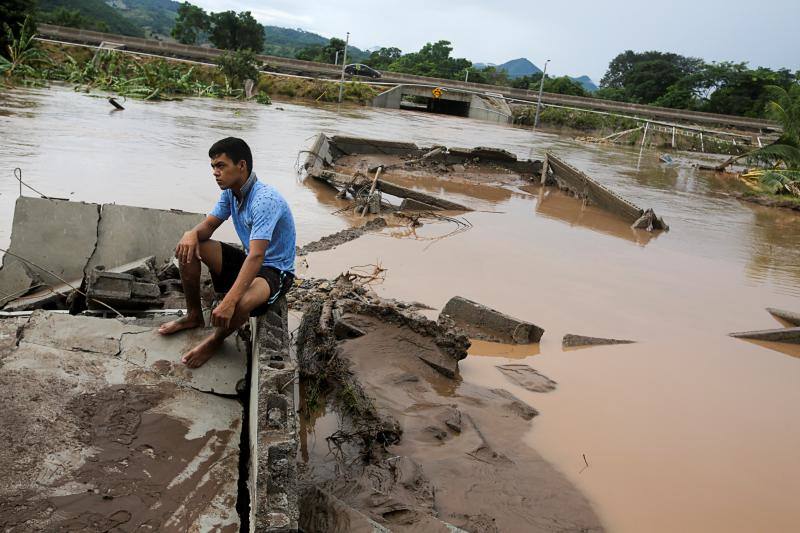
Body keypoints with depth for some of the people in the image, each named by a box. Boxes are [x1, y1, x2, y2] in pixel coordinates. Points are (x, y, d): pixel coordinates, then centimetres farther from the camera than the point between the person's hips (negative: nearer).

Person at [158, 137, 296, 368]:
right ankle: (194, 315, 14)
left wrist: (229, 301, -45)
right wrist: (192, 233, -23)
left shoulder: (265, 200, -30)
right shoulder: (231, 191, -1)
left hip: (275, 269, -8)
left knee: (240, 303, -39)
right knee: (188, 249, -4)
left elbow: (256, 256, -38)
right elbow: (210, 224, 5)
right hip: (247, 260, 9)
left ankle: (216, 341, -3)